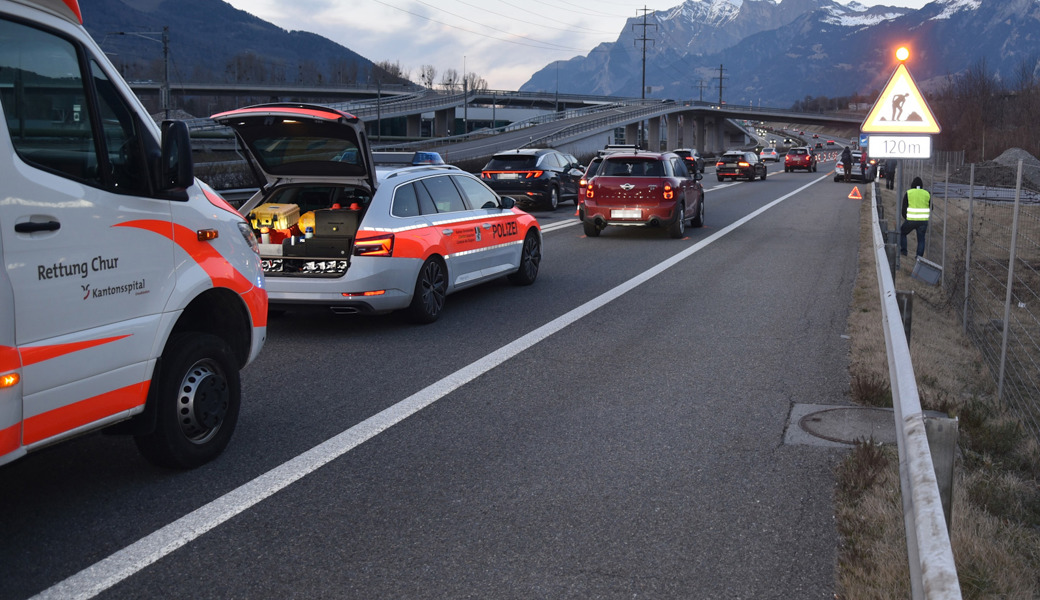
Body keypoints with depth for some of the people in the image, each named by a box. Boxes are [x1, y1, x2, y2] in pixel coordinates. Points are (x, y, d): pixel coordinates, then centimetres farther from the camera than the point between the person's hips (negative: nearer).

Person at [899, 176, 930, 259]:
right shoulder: (927, 194, 8)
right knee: (921, 239, 11)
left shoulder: (908, 193, 0)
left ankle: (903, 250, 14)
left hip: (911, 221, -2)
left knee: (902, 233, 21)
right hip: (923, 221, 2)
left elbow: (904, 208, 1)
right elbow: (931, 208, 14)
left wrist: (905, 218, 16)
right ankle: (919, 257, 6)